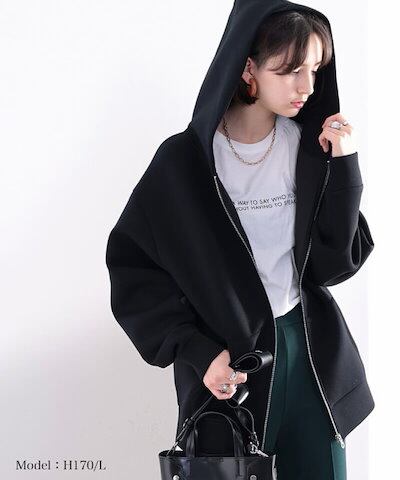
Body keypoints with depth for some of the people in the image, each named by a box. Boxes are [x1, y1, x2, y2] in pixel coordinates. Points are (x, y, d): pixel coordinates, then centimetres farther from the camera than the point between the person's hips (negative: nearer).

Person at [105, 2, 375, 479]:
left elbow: (336, 260, -1)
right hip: (224, 361, -3)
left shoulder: (312, 147, -1)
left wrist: (344, 168, -13)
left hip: (311, 351, 3)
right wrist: (196, 351, -15)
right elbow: (133, 264, -8)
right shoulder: (186, 159, -11)